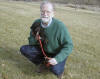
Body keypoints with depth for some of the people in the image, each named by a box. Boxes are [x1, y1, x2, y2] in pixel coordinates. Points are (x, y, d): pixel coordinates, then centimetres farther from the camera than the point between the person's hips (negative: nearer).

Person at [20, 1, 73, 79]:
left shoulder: (60, 26, -27)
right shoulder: (36, 23, -12)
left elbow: (69, 45, -24)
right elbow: (31, 39, 1)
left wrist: (57, 58, -35)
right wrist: (35, 39, -24)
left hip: (57, 53, -5)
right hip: (43, 49, 5)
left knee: (55, 70, -32)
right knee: (23, 49, -11)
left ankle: (59, 66, 7)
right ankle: (43, 62, 7)